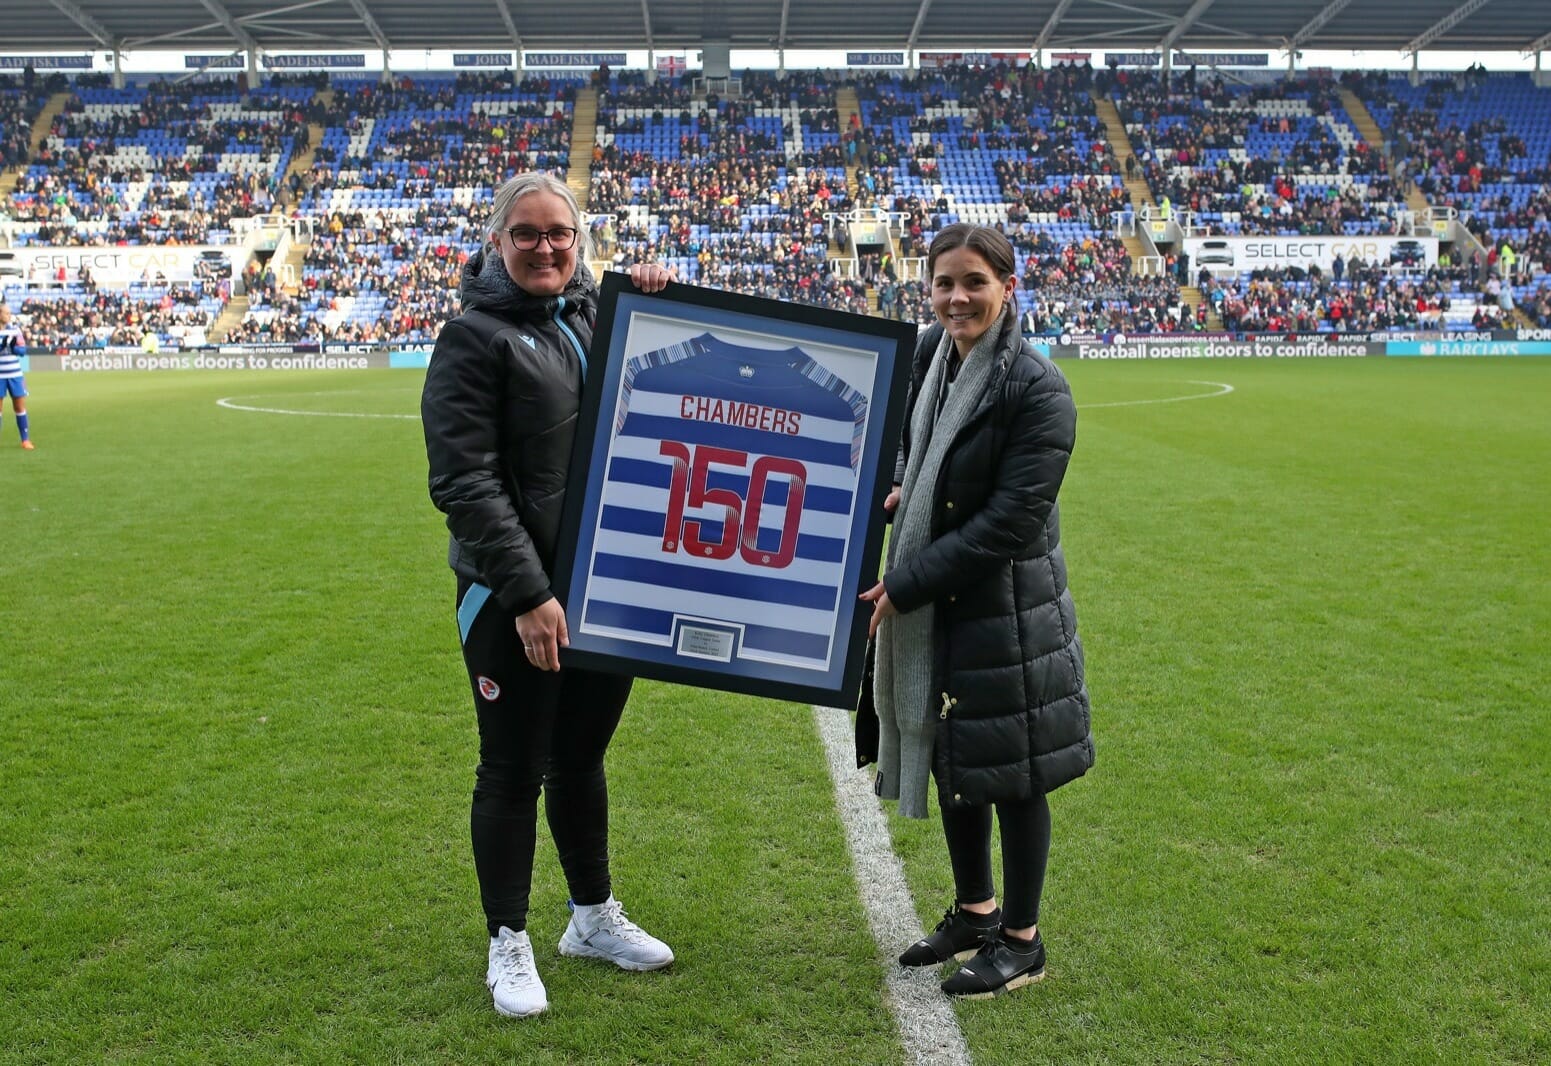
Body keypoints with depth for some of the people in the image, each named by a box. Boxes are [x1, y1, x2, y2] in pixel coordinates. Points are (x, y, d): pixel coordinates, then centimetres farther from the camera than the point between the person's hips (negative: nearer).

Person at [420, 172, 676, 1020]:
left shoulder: (598, 317, 8)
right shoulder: (476, 336, -10)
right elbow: (464, 482, -17)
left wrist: (657, 303, 1)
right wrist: (527, 593, -22)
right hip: (513, 598, -6)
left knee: (582, 757, 19)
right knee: (513, 772, 7)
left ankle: (594, 917, 37)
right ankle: (508, 944, 24)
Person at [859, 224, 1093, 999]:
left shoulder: (1038, 390, -19)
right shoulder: (927, 355, 2)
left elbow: (1008, 522, -22)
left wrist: (903, 586, -19)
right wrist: (900, 485, -3)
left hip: (1007, 609, -7)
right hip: (932, 604, 7)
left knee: (1010, 773, 6)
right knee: (950, 758, 18)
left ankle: (1021, 941, 24)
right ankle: (974, 911, 38)